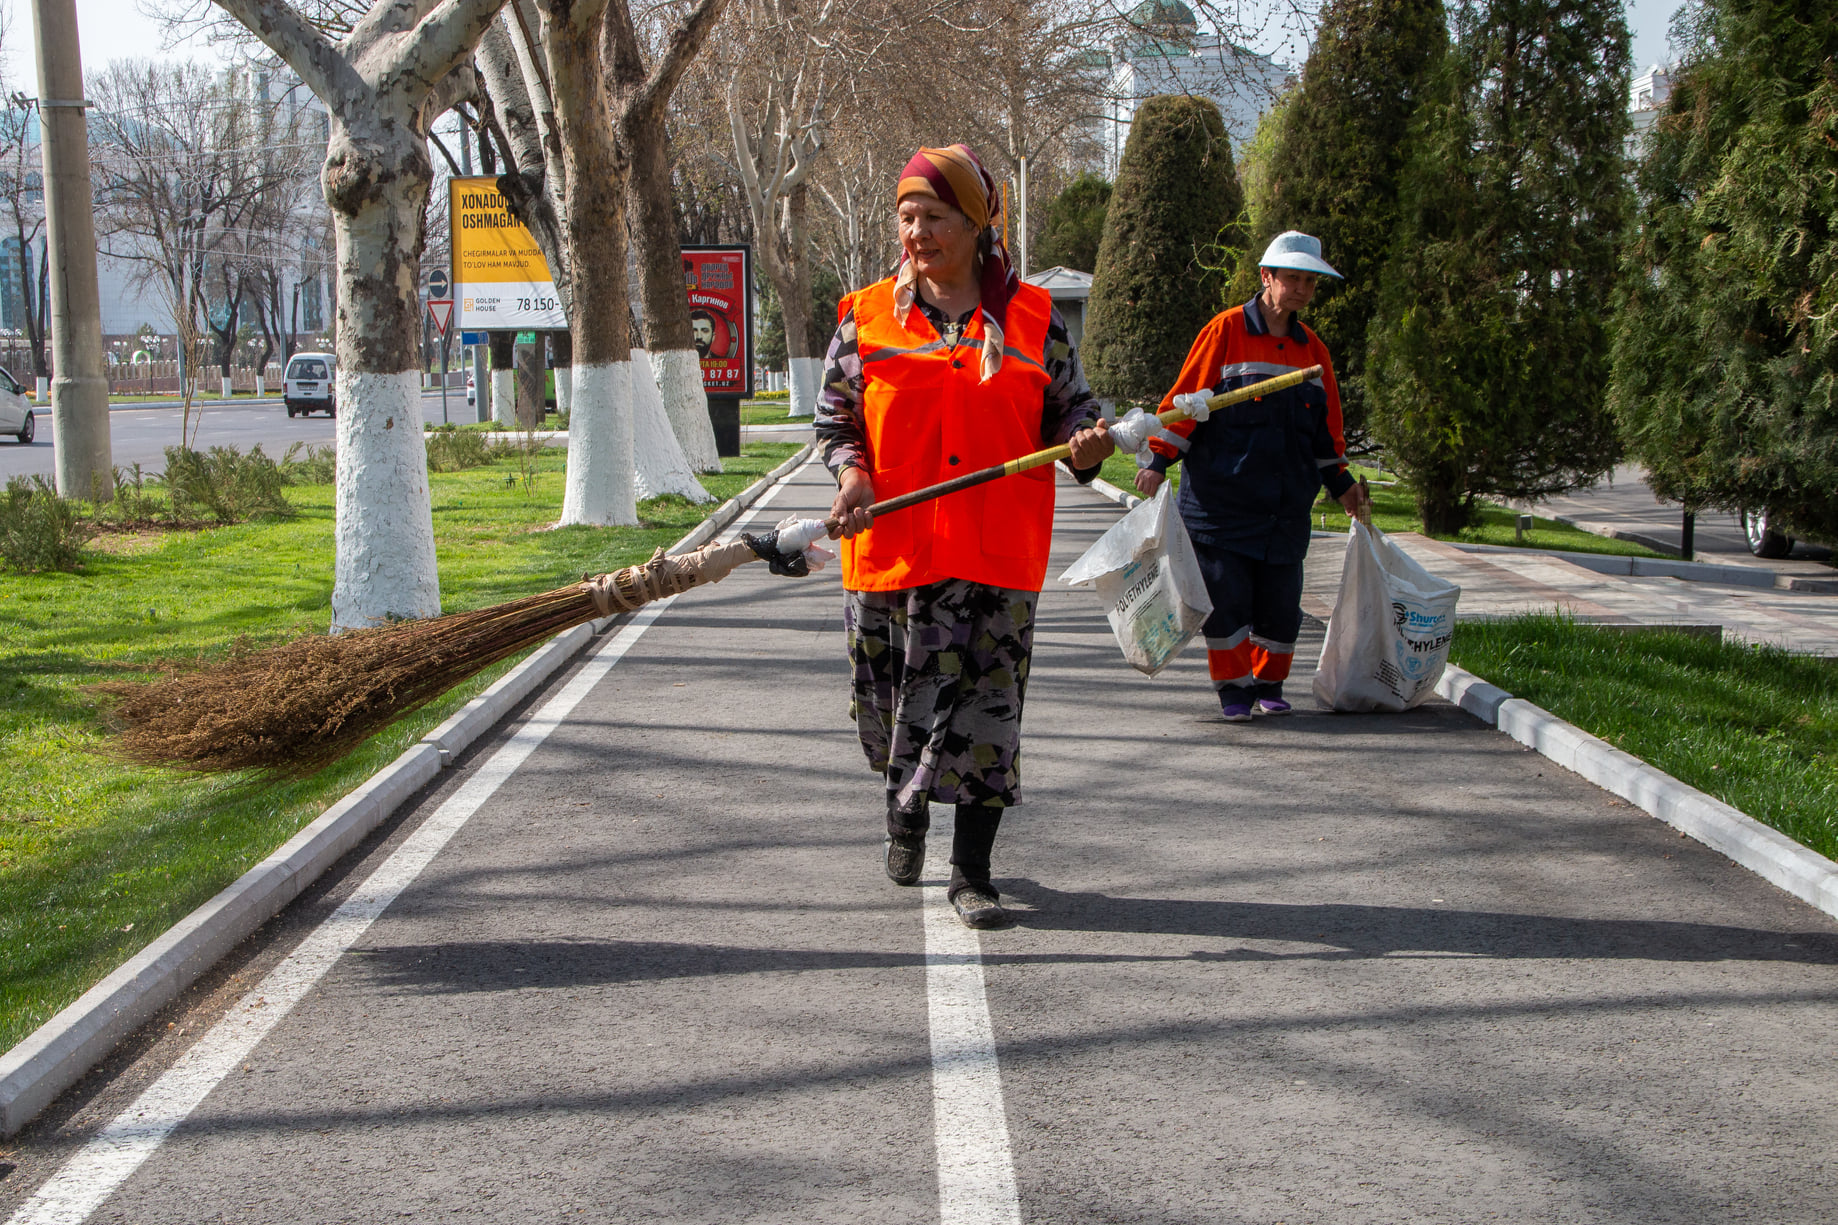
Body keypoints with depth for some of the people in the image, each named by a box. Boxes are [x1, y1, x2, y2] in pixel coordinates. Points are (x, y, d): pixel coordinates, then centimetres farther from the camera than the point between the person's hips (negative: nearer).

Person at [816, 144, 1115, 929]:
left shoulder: (1032, 317, 6)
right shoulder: (867, 317, 6)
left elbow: (1070, 407, 12)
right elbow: (835, 420, 8)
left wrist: (1083, 445, -11)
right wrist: (852, 474, -11)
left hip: (997, 553, -1)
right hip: (892, 546, 1)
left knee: (986, 706, -3)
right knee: (892, 705, 11)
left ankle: (972, 874, 7)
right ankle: (905, 809, 43)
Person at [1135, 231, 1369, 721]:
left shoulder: (1312, 349, 14)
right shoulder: (1226, 331, -2)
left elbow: (1325, 427, 23)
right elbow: (1186, 398, -4)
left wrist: (1340, 482, 20)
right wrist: (1158, 459, -10)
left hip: (1286, 505, 5)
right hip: (1220, 498, -4)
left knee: (1280, 602, 5)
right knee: (1226, 597, -5)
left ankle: (1268, 685, 21)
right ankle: (1233, 688, 8)